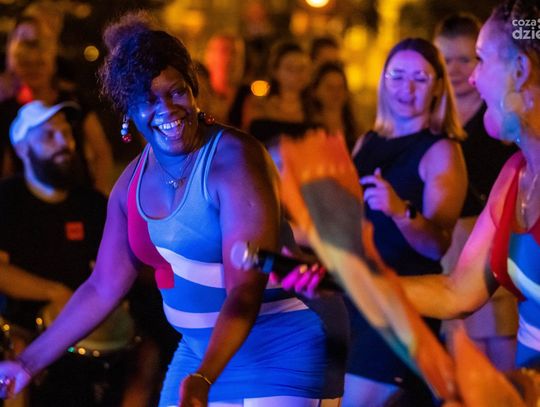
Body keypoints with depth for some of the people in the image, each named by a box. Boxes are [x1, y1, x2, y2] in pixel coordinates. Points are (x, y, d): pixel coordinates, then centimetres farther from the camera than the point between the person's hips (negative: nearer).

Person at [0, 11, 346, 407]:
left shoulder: (234, 160, -18)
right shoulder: (134, 180, 4)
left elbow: (245, 291, -25)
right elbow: (104, 288, 12)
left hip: (278, 355, -7)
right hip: (197, 352, 7)